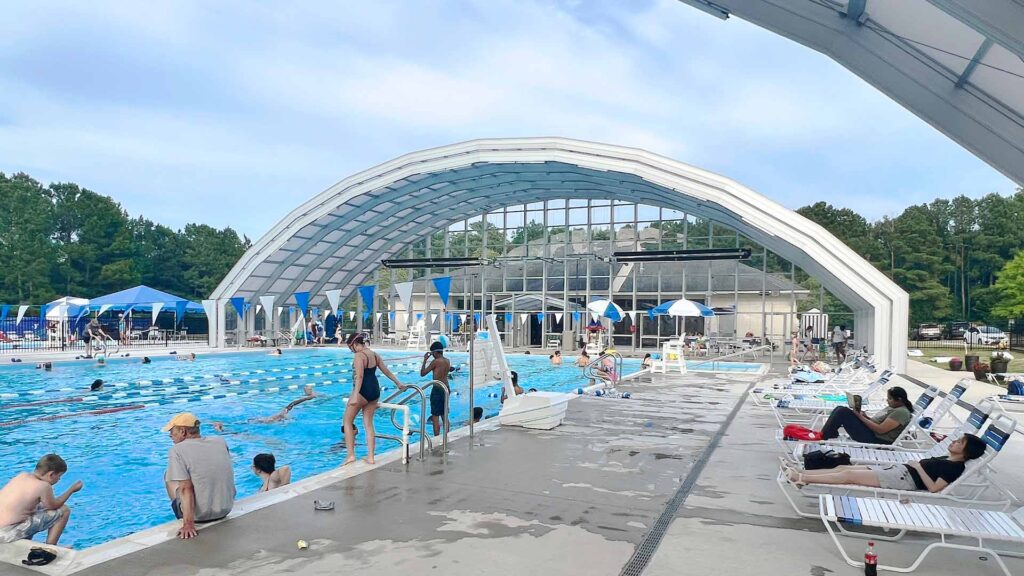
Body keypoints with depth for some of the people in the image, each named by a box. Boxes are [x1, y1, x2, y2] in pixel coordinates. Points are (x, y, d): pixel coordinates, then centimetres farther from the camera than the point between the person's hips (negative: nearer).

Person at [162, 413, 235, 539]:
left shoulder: (177, 450, -15)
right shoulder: (220, 441, -1)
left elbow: (186, 488, -20)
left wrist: (188, 524, -20)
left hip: (200, 516, -5)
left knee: (168, 476, 17)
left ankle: (187, 519, 25)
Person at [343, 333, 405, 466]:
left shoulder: (359, 356, -12)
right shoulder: (374, 354, 12)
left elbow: (359, 376, -23)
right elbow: (386, 371, 19)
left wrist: (355, 395, -28)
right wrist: (398, 383, 30)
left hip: (363, 391, -8)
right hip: (374, 391, 8)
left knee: (347, 421, 5)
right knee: (368, 423, 13)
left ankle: (351, 454, 1)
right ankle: (370, 457, 13)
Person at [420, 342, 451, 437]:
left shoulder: (435, 361, -14)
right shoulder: (447, 361, 7)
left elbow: (422, 373, -10)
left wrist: (425, 360, -2)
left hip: (437, 389, -8)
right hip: (446, 388, 8)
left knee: (435, 416, -3)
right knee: (444, 415, 17)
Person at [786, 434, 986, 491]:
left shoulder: (956, 467, -8)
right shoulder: (947, 459, 20)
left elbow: (934, 488, -19)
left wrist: (918, 467, -12)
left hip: (905, 479, -9)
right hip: (899, 469, 9)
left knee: (848, 475, -16)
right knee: (842, 467, 0)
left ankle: (801, 478, -14)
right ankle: (800, 473, -3)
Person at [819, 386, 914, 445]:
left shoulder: (901, 412, -15)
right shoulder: (894, 407, 16)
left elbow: (880, 429, -21)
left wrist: (861, 417, -14)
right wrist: (865, 416, 2)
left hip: (876, 440, -10)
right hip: (870, 431, 10)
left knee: (843, 412, -20)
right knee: (840, 409, 0)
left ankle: (822, 437, -14)